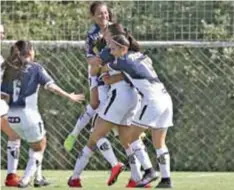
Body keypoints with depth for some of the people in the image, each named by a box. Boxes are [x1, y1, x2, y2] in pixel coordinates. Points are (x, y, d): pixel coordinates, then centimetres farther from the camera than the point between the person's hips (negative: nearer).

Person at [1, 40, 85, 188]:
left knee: (36, 144, 26)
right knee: (39, 148, 13)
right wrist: (69, 96, -11)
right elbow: (51, 86, -13)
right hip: (28, 113, -5)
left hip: (12, 115, 5)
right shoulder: (35, 68, -3)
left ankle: (38, 177, 24)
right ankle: (25, 180, 2)